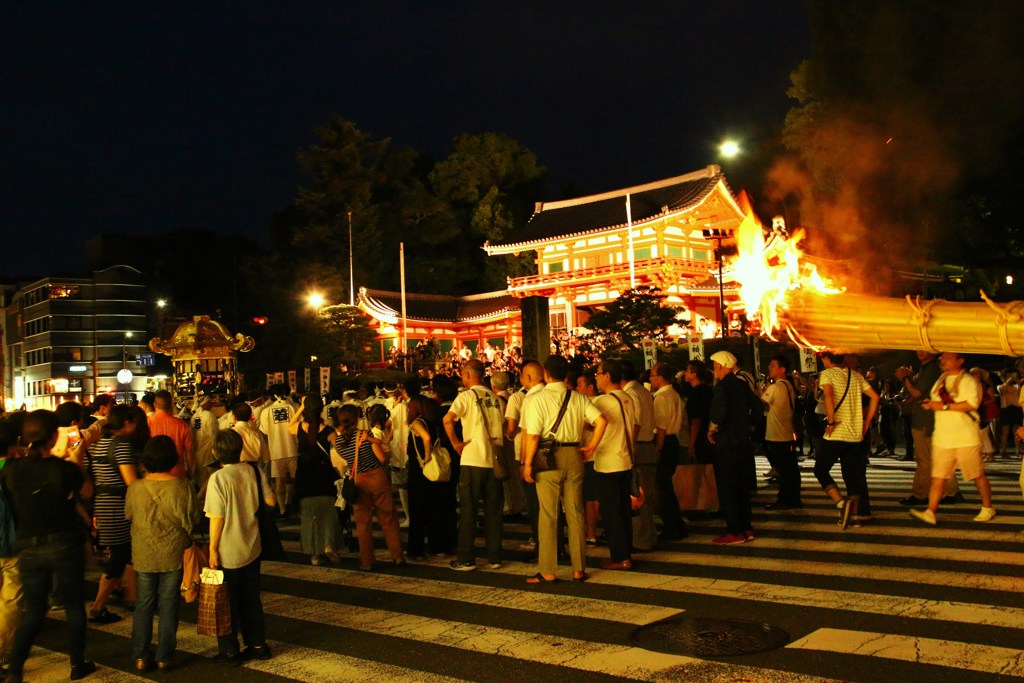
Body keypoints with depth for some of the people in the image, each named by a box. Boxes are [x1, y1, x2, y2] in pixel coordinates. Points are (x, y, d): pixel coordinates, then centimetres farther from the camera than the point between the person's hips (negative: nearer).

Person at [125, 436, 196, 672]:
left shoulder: (135, 488, -12)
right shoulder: (183, 487, -14)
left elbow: (128, 516, 5)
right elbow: (190, 522, -5)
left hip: (144, 556, 1)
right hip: (174, 555, -1)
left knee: (143, 604, 15)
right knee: (168, 605, 10)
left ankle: (140, 655, 16)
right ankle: (164, 657, 16)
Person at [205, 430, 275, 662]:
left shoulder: (218, 478, -18)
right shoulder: (253, 471, -4)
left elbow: (217, 518, -17)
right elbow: (271, 501, 3)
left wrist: (213, 549, -9)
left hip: (228, 553, -5)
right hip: (252, 548, 5)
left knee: (227, 603, 10)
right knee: (251, 599, 18)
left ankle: (229, 651, 19)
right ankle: (257, 645, 24)